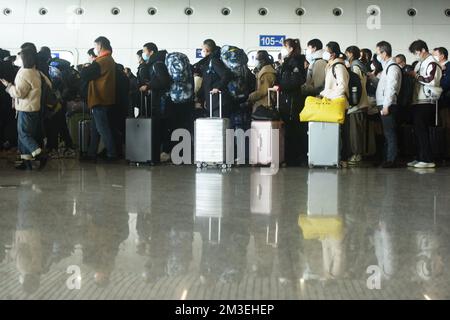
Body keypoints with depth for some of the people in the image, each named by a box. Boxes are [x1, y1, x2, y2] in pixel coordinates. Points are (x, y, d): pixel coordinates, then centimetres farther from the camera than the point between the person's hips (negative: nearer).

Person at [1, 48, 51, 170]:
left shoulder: (24, 73, -16)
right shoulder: (36, 73, 10)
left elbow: (19, 93, -19)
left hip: (26, 109, -9)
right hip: (34, 108, 9)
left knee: (24, 134, -4)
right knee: (26, 134, 12)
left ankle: (41, 156, -10)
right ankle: (26, 161, 13)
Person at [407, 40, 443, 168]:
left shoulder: (432, 63, -8)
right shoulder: (420, 64, 19)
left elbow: (432, 80, -21)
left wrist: (416, 76, -13)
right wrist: (411, 75, 6)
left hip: (426, 102, -9)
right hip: (418, 101, 9)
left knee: (422, 131, -10)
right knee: (418, 130, 9)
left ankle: (428, 160, -7)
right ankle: (420, 158, 16)